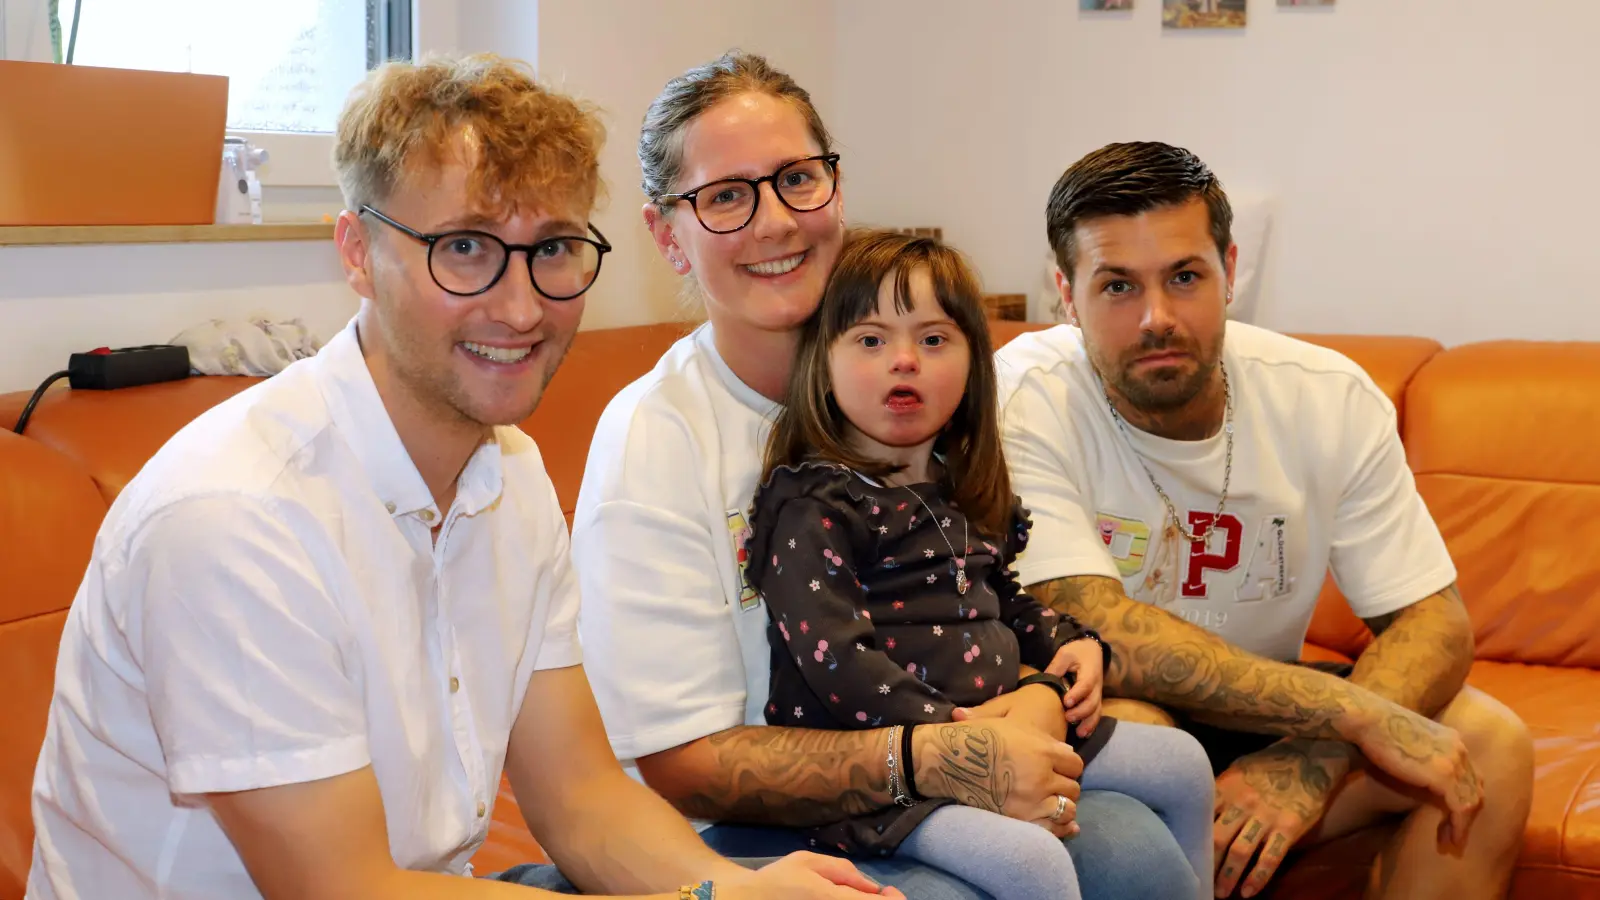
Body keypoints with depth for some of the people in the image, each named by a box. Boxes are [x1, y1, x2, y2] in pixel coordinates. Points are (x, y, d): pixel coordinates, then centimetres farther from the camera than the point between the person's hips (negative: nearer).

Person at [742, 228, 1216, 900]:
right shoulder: (810, 507, -13)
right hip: (882, 764, -9)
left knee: (1183, 765, 11)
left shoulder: (963, 489, 14)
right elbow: (836, 661, -22)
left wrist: (1071, 643, 10)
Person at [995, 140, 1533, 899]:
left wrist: (1313, 761, -28)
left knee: (1491, 747, -16)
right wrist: (1358, 714, -30)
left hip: (1260, 714, 4)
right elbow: (1096, 633, -29)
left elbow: (1434, 621, -8)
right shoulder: (1024, 403, -21)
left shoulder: (1331, 398, -8)